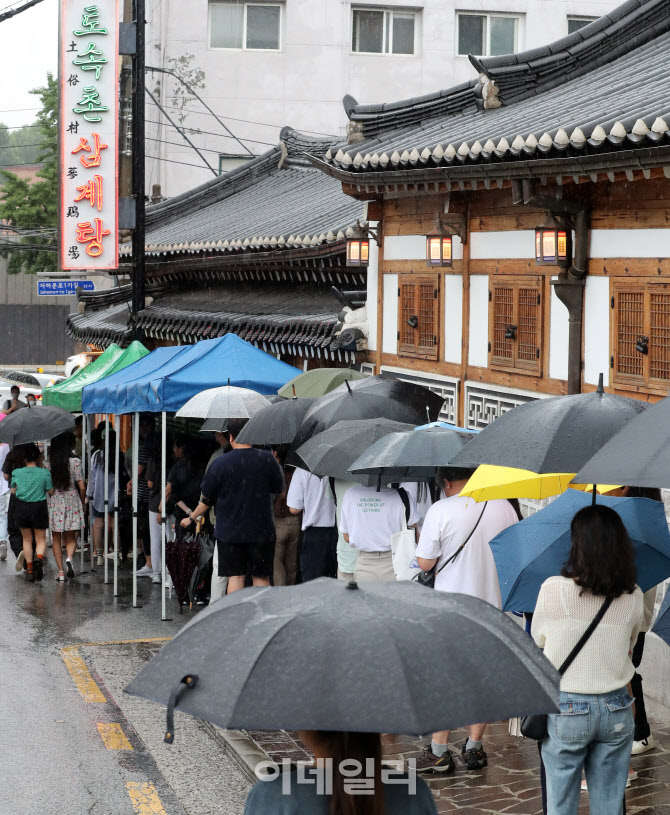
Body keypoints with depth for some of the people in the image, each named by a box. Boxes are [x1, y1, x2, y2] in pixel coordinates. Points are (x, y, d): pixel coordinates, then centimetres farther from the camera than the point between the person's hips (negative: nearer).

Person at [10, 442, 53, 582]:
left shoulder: (17, 473, -3)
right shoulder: (44, 473, -9)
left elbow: (13, 491, 7)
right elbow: (50, 491, -4)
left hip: (22, 508, 1)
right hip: (39, 507, -1)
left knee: (27, 539, 14)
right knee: (41, 539, 9)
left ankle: (29, 569, 13)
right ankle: (39, 558, -21)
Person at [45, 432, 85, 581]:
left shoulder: (48, 464, -2)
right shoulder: (75, 462, -6)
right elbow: (82, 487, -6)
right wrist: (82, 503, 9)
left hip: (54, 503, 1)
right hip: (72, 502, -1)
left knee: (56, 539, 12)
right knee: (71, 538, 10)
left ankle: (60, 570, 7)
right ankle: (69, 557, -20)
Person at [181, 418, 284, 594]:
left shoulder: (219, 464, -7)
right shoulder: (266, 459, -7)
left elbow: (207, 500, 1)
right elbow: (279, 489, 6)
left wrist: (191, 518, 17)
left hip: (229, 531, 0)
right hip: (261, 530, 0)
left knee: (235, 576, 5)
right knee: (261, 577, 9)